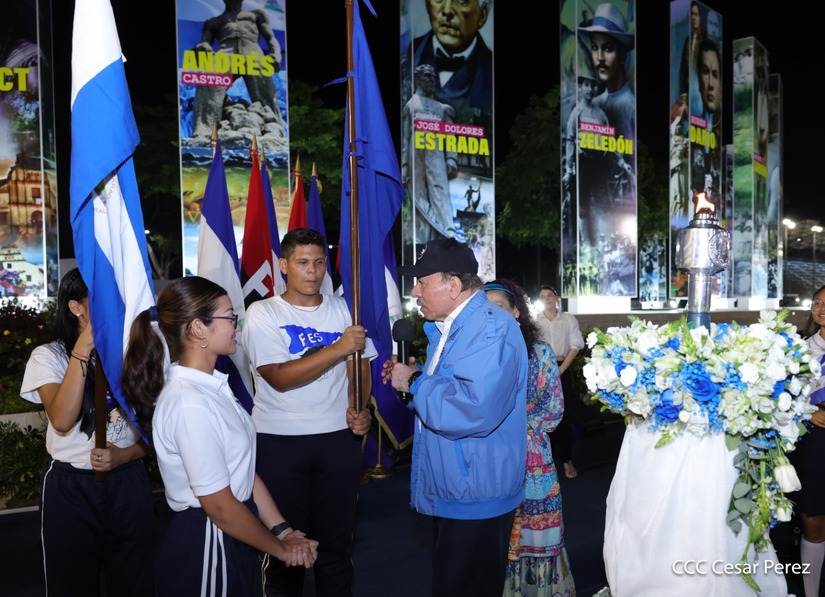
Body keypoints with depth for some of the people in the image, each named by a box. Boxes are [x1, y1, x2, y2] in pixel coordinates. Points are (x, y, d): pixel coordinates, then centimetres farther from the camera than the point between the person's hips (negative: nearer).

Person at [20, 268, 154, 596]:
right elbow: (62, 420, -23)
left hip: (128, 483, 3)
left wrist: (125, 454, -14)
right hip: (69, 487, -2)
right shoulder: (49, 355, -5)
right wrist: (83, 347, -24)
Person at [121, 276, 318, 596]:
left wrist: (282, 530, 2)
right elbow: (219, 505, -21)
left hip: (233, 539, 8)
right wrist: (280, 548, -9)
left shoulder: (211, 386, 3)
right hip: (207, 545, -8)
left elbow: (244, 470, 5)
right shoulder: (189, 404, -25)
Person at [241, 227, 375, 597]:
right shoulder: (263, 314, -5)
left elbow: (360, 363, 10)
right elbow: (279, 377, -17)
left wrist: (357, 408, -7)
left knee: (337, 538, 11)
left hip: (338, 437, 3)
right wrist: (338, 348, -22)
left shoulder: (341, 308, 7)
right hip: (280, 441, -2)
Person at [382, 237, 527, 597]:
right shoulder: (446, 327, 11)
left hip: (475, 500, -10)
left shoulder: (492, 329, -23)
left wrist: (415, 382, -23)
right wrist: (409, 377, 6)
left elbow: (473, 410, -37)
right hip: (449, 491, 10)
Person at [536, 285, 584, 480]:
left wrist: (560, 369, -11)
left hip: (563, 371, 0)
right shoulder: (534, 321, 3)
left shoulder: (569, 319, 4)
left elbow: (575, 346, -2)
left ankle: (566, 460, 8)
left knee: (563, 415, 1)